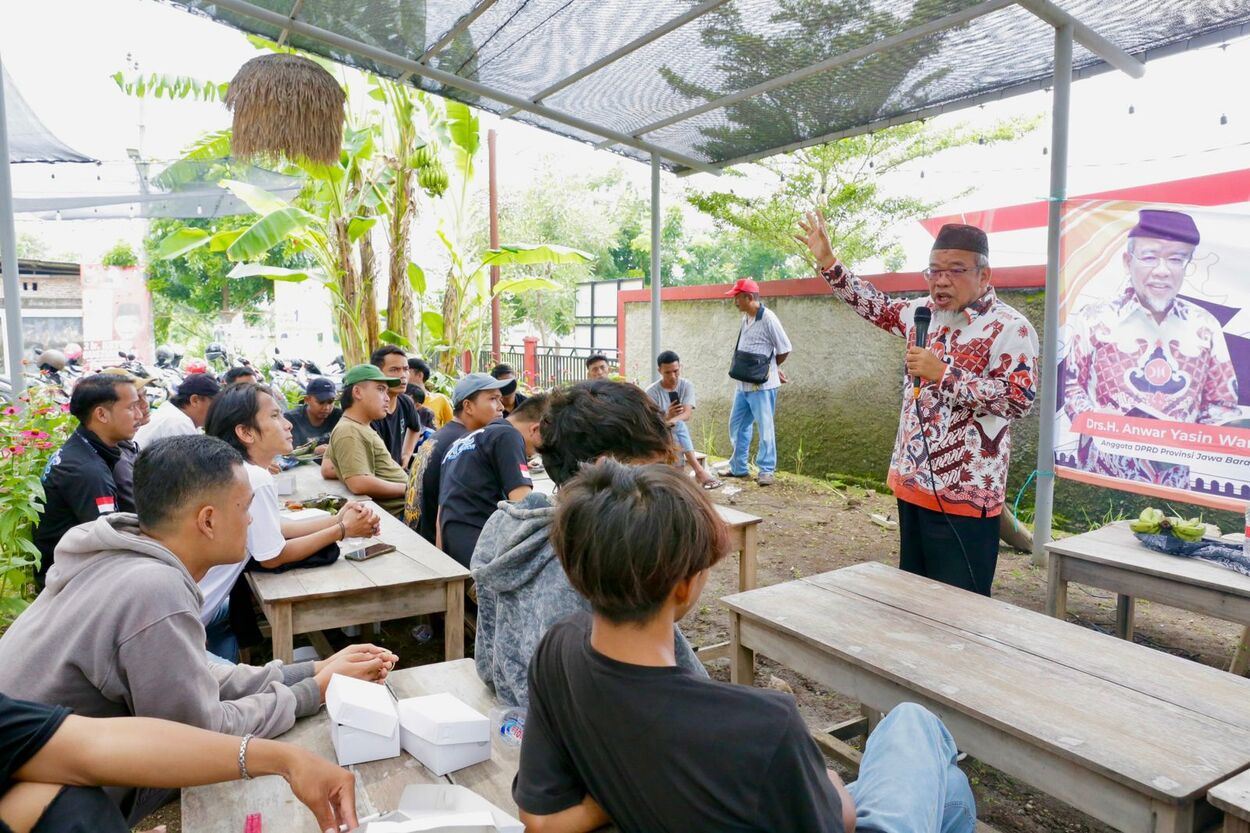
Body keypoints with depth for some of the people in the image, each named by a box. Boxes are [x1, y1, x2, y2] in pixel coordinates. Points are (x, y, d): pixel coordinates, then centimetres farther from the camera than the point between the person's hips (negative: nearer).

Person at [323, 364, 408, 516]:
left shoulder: (359, 426, 13)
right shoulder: (349, 432, -17)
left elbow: (327, 470, 20)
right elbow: (360, 484, -28)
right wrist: (406, 488, -18)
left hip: (407, 502, 10)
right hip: (397, 513, -10)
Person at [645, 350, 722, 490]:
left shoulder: (686, 386, -3)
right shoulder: (652, 392, -9)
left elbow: (687, 414, -17)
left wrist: (668, 422, -39)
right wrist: (668, 417, -38)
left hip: (680, 437, 2)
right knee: (679, 425, -32)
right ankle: (699, 471, -40)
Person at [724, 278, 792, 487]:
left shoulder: (768, 318, -15)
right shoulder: (745, 318, 9)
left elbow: (784, 350, -11)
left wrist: (768, 368, 3)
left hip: (762, 385, -9)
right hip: (742, 384, 9)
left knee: (765, 428, -1)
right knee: (737, 425, 14)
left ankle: (767, 471, 7)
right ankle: (739, 467, 25)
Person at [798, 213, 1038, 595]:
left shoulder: (1010, 328, -12)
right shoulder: (923, 312, 9)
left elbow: (1019, 399, -20)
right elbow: (876, 306, 21)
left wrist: (943, 374, -23)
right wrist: (828, 262, 15)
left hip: (965, 494, -7)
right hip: (912, 484, 7)